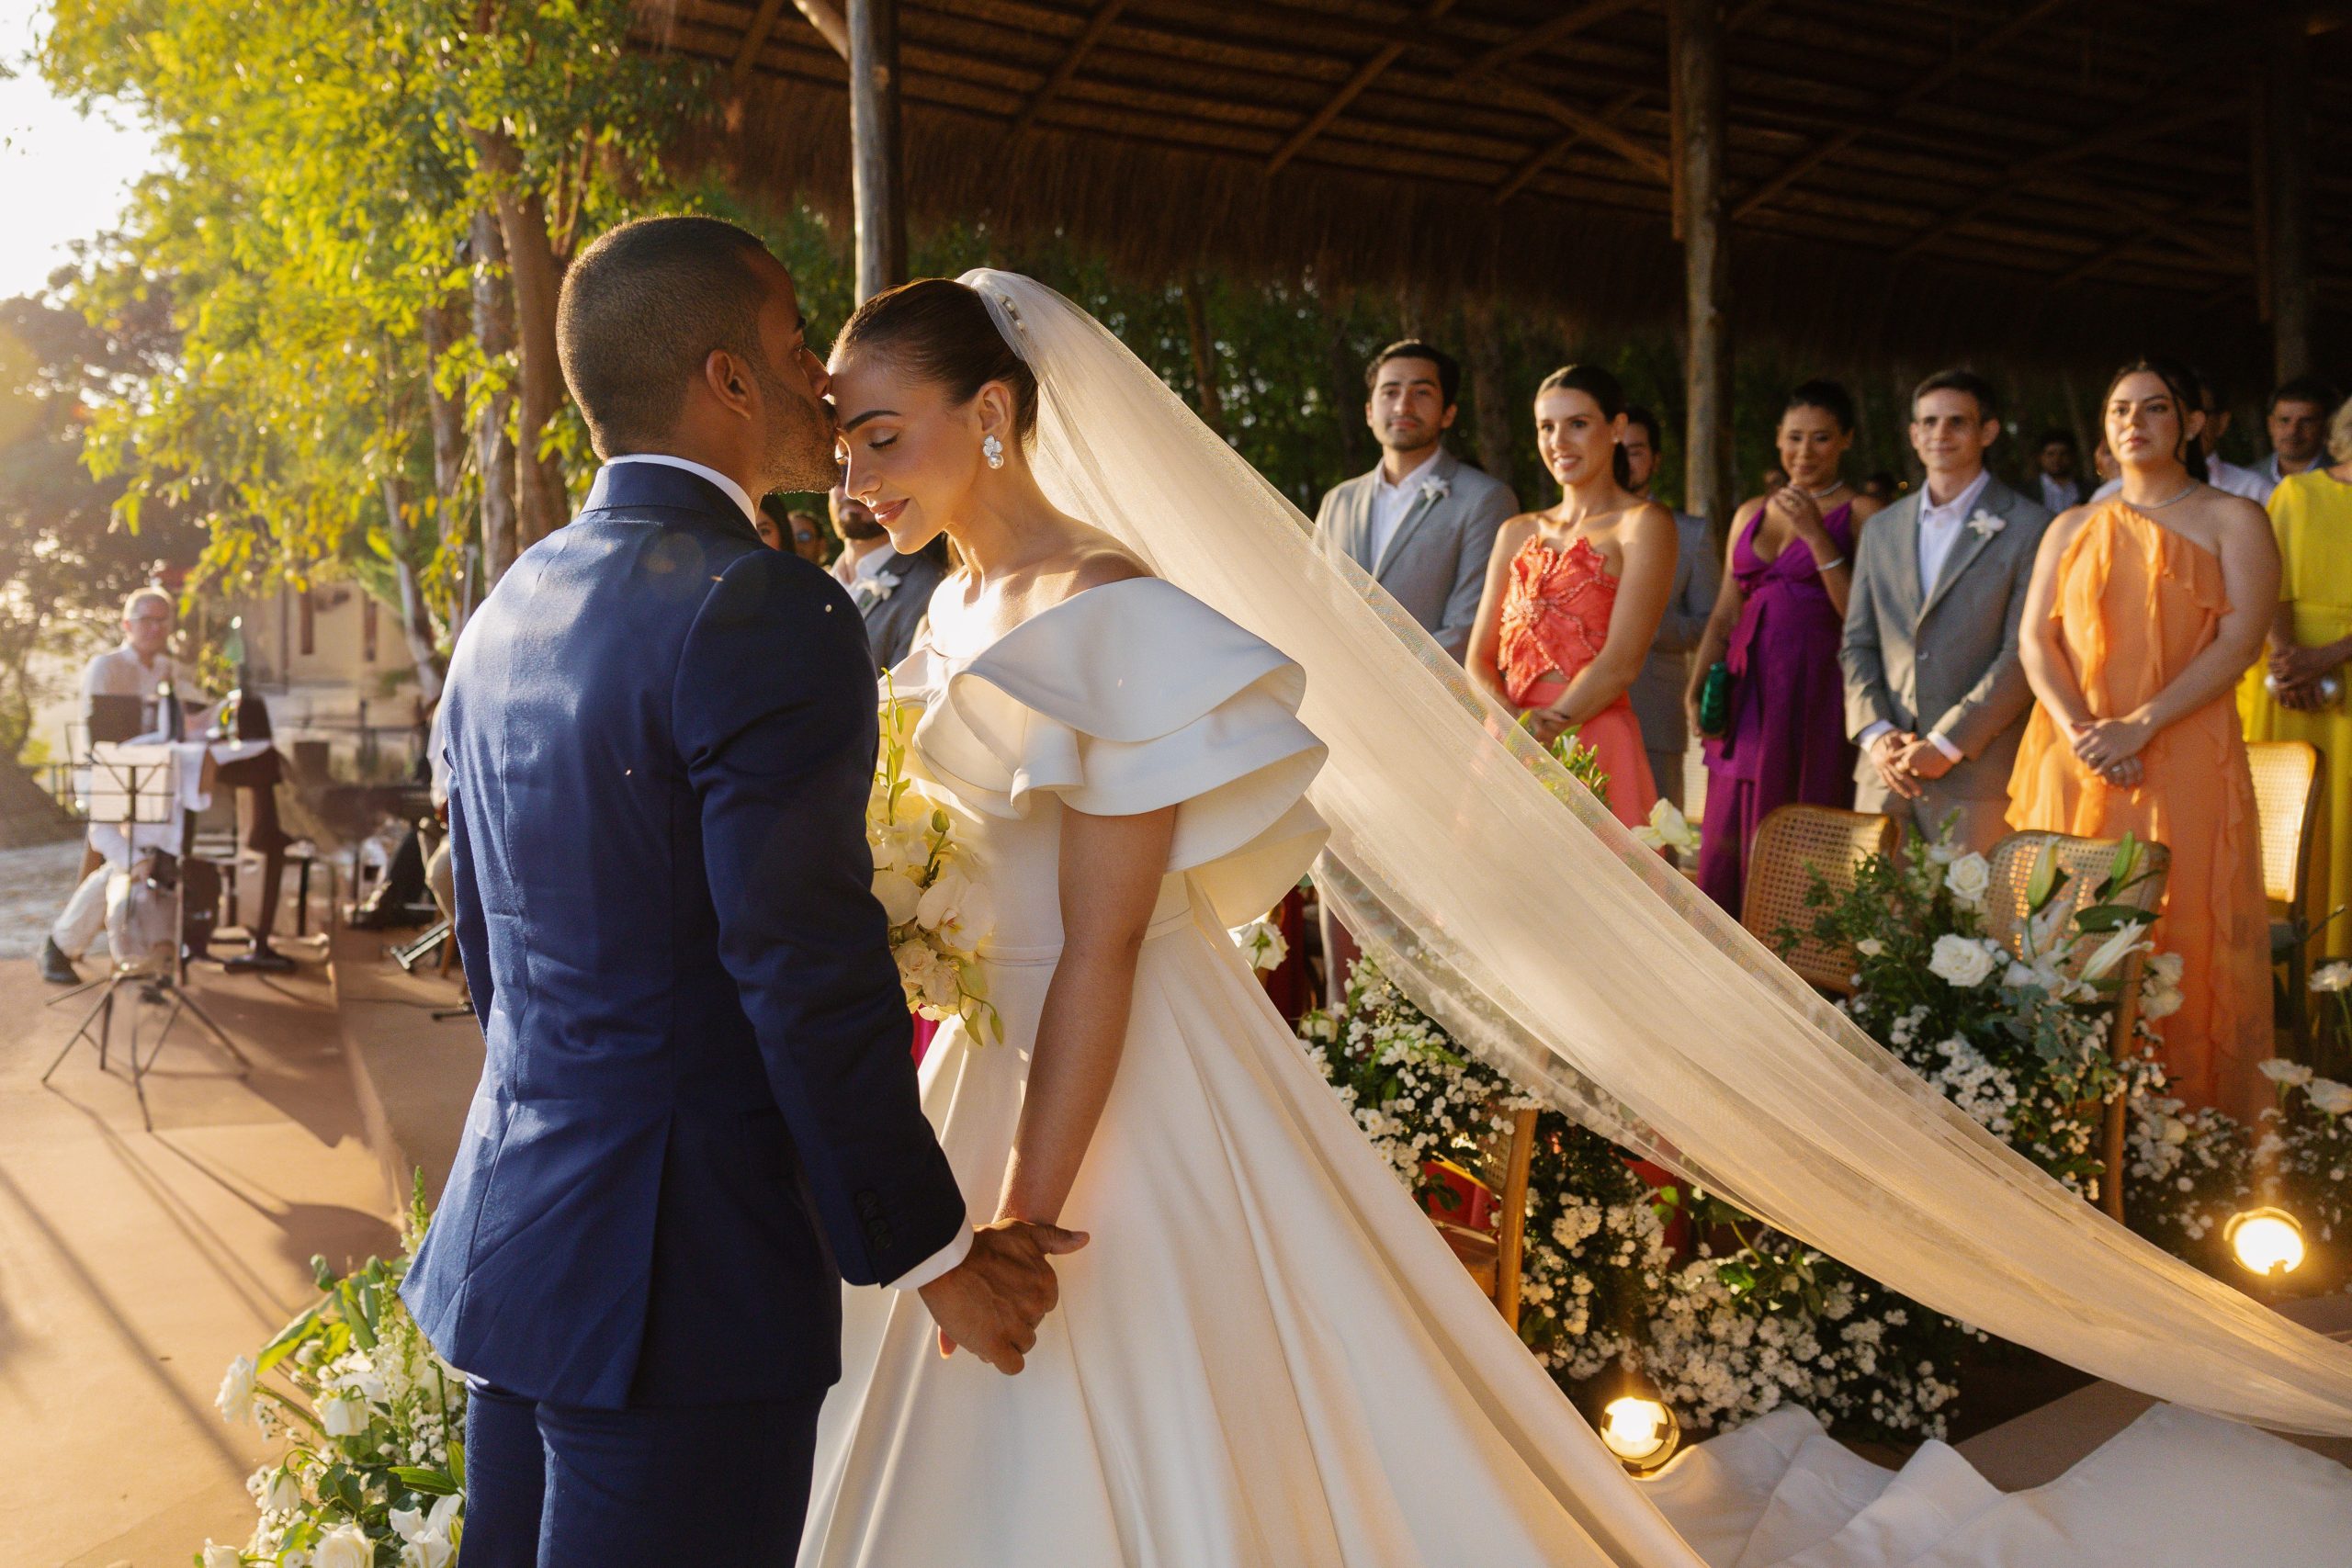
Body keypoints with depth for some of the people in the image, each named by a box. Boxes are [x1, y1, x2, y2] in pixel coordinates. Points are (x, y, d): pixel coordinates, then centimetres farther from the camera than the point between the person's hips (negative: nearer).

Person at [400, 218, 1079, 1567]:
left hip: (511, 1244, 9)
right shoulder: (768, 612, -19)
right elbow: (812, 977, -21)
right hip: (682, 1279, -9)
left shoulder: (507, 611, 9)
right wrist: (938, 1254, -9)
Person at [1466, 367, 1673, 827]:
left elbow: (1622, 661, -12)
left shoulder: (1643, 524, -2)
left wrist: (1542, 732, -18)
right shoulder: (1517, 533, 15)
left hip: (1592, 744, -5)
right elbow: (1479, 658, 8)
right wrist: (1513, 720, -12)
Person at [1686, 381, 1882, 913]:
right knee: (1728, 840, 4)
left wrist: (1816, 534, -14)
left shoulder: (1860, 514, 0)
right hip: (1746, 692, 5)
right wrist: (1696, 689, 4)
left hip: (1816, 694, -5)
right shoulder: (1750, 513, 16)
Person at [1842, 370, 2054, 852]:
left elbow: (2024, 654, -7)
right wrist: (1876, 733, -1)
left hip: (1977, 772, -4)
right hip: (1886, 770, 4)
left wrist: (1947, 744, -12)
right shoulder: (1882, 528, 16)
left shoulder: (2029, 527, 0)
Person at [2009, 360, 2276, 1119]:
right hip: (2074, 765, 3)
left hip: (2184, 761, -3)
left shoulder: (2232, 519, 7)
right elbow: (2035, 640, 6)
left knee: (2180, 936, -5)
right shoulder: (2072, 528, 16)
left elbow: (2240, 642, -6)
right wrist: (2079, 730, -11)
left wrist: (2140, 725, -17)